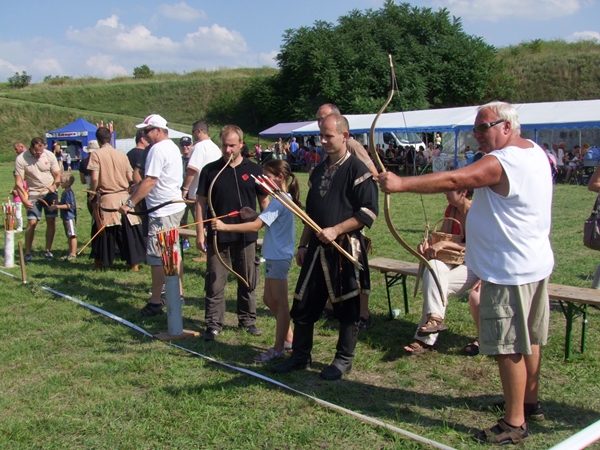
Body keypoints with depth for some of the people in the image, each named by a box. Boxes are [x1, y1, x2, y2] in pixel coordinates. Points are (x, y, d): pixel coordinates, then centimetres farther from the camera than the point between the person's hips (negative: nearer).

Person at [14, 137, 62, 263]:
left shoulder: (49, 155, -9)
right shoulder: (21, 159, -14)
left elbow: (57, 175, -2)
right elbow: (18, 182, -13)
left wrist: (53, 186, -22)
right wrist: (24, 200, -22)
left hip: (50, 192, 2)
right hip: (33, 194, -2)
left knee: (51, 221, -3)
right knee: (32, 222, -9)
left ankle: (48, 250, 9)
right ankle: (27, 252, -2)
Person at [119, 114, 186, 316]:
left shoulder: (158, 149, -15)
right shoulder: (172, 147, 16)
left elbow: (149, 181, -20)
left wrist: (130, 203, -17)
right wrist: (136, 188, 17)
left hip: (163, 210, -11)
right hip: (175, 206, 11)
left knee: (157, 256, -7)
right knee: (172, 252, 17)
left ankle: (155, 302, -3)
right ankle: (178, 294, 25)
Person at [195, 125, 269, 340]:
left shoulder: (253, 170, 1)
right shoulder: (210, 170, 1)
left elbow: (264, 201, 7)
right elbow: (201, 202, 2)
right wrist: (200, 233, -3)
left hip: (246, 236, 1)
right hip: (217, 236, 0)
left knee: (248, 281, 11)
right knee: (215, 282, 4)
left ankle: (248, 320, 25)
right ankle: (213, 324, 14)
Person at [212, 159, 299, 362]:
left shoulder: (279, 202, -20)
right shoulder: (285, 199, 11)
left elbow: (255, 226, -27)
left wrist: (225, 226, -26)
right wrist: (256, 215, 0)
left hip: (278, 257, -10)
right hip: (275, 255, 10)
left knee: (280, 303, 0)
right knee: (270, 299, 18)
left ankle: (278, 348, 9)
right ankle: (288, 337, 28)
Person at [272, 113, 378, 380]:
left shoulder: (358, 169, -8)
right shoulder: (319, 171, 14)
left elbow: (368, 212, -14)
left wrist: (336, 230, -19)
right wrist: (303, 245, 17)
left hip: (345, 250, -7)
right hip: (317, 249, 7)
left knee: (347, 308, 5)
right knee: (303, 304, 10)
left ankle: (344, 359, 20)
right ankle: (300, 356, 24)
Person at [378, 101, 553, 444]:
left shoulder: (501, 163, -22)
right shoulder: (534, 152, 10)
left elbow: (451, 180, -30)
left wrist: (400, 183, -28)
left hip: (510, 271, -10)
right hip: (537, 264, 10)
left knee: (509, 347, -2)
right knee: (529, 340, 21)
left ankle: (515, 423, 7)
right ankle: (530, 402, 37)